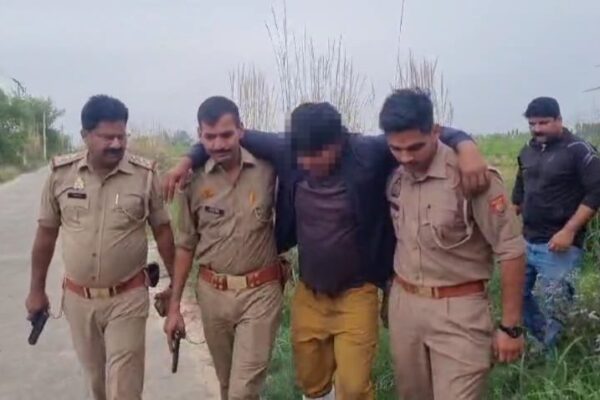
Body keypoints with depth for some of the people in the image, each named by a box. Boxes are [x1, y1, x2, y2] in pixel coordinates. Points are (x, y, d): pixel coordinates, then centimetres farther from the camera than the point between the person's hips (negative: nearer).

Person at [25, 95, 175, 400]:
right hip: (77, 299, 3)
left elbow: (162, 232, -1)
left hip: (128, 298, -2)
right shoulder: (61, 174, -5)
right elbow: (46, 234, 5)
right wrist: (36, 290, 10)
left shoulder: (145, 175, -10)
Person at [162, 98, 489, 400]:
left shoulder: (368, 154, -21)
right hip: (307, 294, 4)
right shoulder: (288, 152, -12)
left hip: (356, 294, -3)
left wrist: (465, 146, -38)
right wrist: (188, 161, -3)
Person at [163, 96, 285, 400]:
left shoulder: (268, 170, -9)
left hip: (260, 292, -2)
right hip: (212, 293, 3)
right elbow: (185, 246, 5)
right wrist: (174, 306, 5)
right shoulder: (194, 182, -3)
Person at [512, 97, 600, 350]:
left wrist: (569, 231, -20)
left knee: (553, 306, 0)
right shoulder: (528, 151, 10)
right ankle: (542, 339, 35)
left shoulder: (578, 150, -9)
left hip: (558, 246, -7)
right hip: (526, 241, 7)